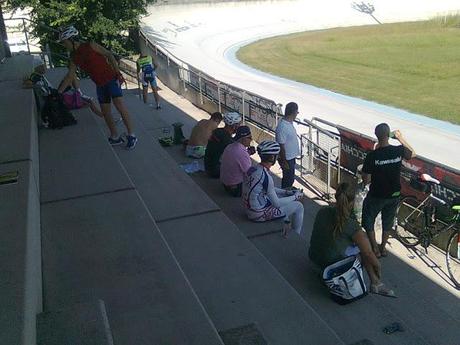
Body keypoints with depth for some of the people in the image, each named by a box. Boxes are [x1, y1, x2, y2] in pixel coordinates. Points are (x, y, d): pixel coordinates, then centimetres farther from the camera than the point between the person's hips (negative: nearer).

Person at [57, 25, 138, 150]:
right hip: (100, 84, 7)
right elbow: (69, 76, 11)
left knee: (120, 105, -15)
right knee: (105, 112, 5)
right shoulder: (74, 57, 8)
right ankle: (115, 137, 14)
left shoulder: (90, 46, -9)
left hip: (111, 79, -7)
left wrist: (118, 72, -16)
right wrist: (58, 92, 8)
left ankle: (131, 136, -12)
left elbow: (109, 55, -9)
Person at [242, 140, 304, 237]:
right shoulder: (265, 176, -27)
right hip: (259, 214, -9)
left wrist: (288, 192, 8)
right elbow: (276, 203, -19)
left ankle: (286, 228, 35)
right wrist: (295, 197, -4)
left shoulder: (252, 169, -1)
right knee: (298, 206, 2)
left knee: (283, 197, 26)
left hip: (249, 209, 9)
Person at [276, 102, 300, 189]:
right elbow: (281, 146, -25)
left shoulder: (289, 123, 1)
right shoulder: (282, 127, -29)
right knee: (288, 179, 7)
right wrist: (284, 162, -20)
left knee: (290, 178, 23)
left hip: (291, 156, 9)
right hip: (287, 158, -9)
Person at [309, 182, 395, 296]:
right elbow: (368, 253, -15)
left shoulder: (323, 211, -8)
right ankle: (375, 283, 15)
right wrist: (378, 267, 7)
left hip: (313, 256, 6)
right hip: (333, 264, -6)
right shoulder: (351, 225, -23)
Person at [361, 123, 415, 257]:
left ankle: (375, 249, 26)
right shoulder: (399, 151, -16)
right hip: (394, 195, 4)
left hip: (376, 196, -3)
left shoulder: (372, 156, -25)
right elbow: (412, 153, 9)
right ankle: (383, 247, 39)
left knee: (368, 221, 20)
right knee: (388, 222, 25)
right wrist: (401, 138, 12)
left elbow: (365, 180, -16)